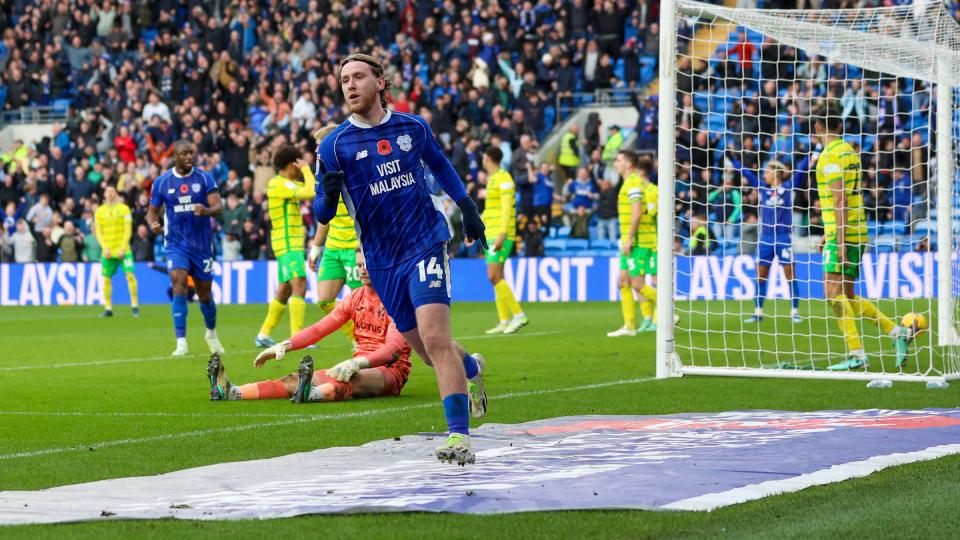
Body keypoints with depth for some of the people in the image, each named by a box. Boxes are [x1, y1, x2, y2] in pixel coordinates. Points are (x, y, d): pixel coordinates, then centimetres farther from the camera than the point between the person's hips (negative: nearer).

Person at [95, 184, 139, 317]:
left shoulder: (124, 209, 2)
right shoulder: (99, 211, 8)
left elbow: (128, 230, -2)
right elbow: (98, 232, 7)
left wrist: (123, 248, -11)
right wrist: (105, 248, -6)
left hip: (123, 250, -2)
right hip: (107, 250, 2)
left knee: (130, 275, -13)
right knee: (106, 279, 1)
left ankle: (134, 306, -8)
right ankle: (108, 308, 8)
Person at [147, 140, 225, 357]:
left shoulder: (205, 178, -2)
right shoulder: (161, 182, 1)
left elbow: (218, 206, -10)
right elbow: (152, 210, 8)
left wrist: (205, 210, -33)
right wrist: (153, 223, -15)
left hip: (202, 244, 1)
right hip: (176, 243, -1)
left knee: (204, 292, 10)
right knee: (179, 284, -22)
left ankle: (211, 333, 39)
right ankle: (181, 343, -22)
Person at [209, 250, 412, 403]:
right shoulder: (355, 298, 14)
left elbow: (395, 346, -23)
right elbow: (319, 329, 11)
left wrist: (358, 363, -37)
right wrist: (285, 345, -5)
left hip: (390, 370, -6)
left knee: (353, 379, -41)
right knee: (296, 379, -15)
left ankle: (311, 394, -74)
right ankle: (232, 392, -34)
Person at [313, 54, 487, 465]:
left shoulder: (413, 127, 2)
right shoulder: (334, 145, -3)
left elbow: (440, 166, 22)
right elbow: (322, 214, -5)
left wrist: (467, 208, 22)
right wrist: (329, 195, -27)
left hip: (426, 242, -2)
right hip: (382, 261, 2)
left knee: (434, 338, -18)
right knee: (424, 346, 10)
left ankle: (459, 436, -19)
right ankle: (471, 369, 45)